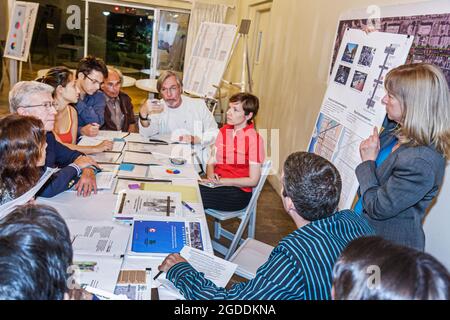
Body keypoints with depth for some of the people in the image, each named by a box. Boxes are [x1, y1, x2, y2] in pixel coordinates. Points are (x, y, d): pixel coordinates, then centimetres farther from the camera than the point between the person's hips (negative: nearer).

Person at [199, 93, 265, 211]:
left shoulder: (254, 139, -13)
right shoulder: (224, 130, 9)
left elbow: (253, 180, -12)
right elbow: (212, 161, 11)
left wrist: (221, 181, -17)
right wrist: (211, 175, -11)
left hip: (238, 191, -6)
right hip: (217, 183, 6)